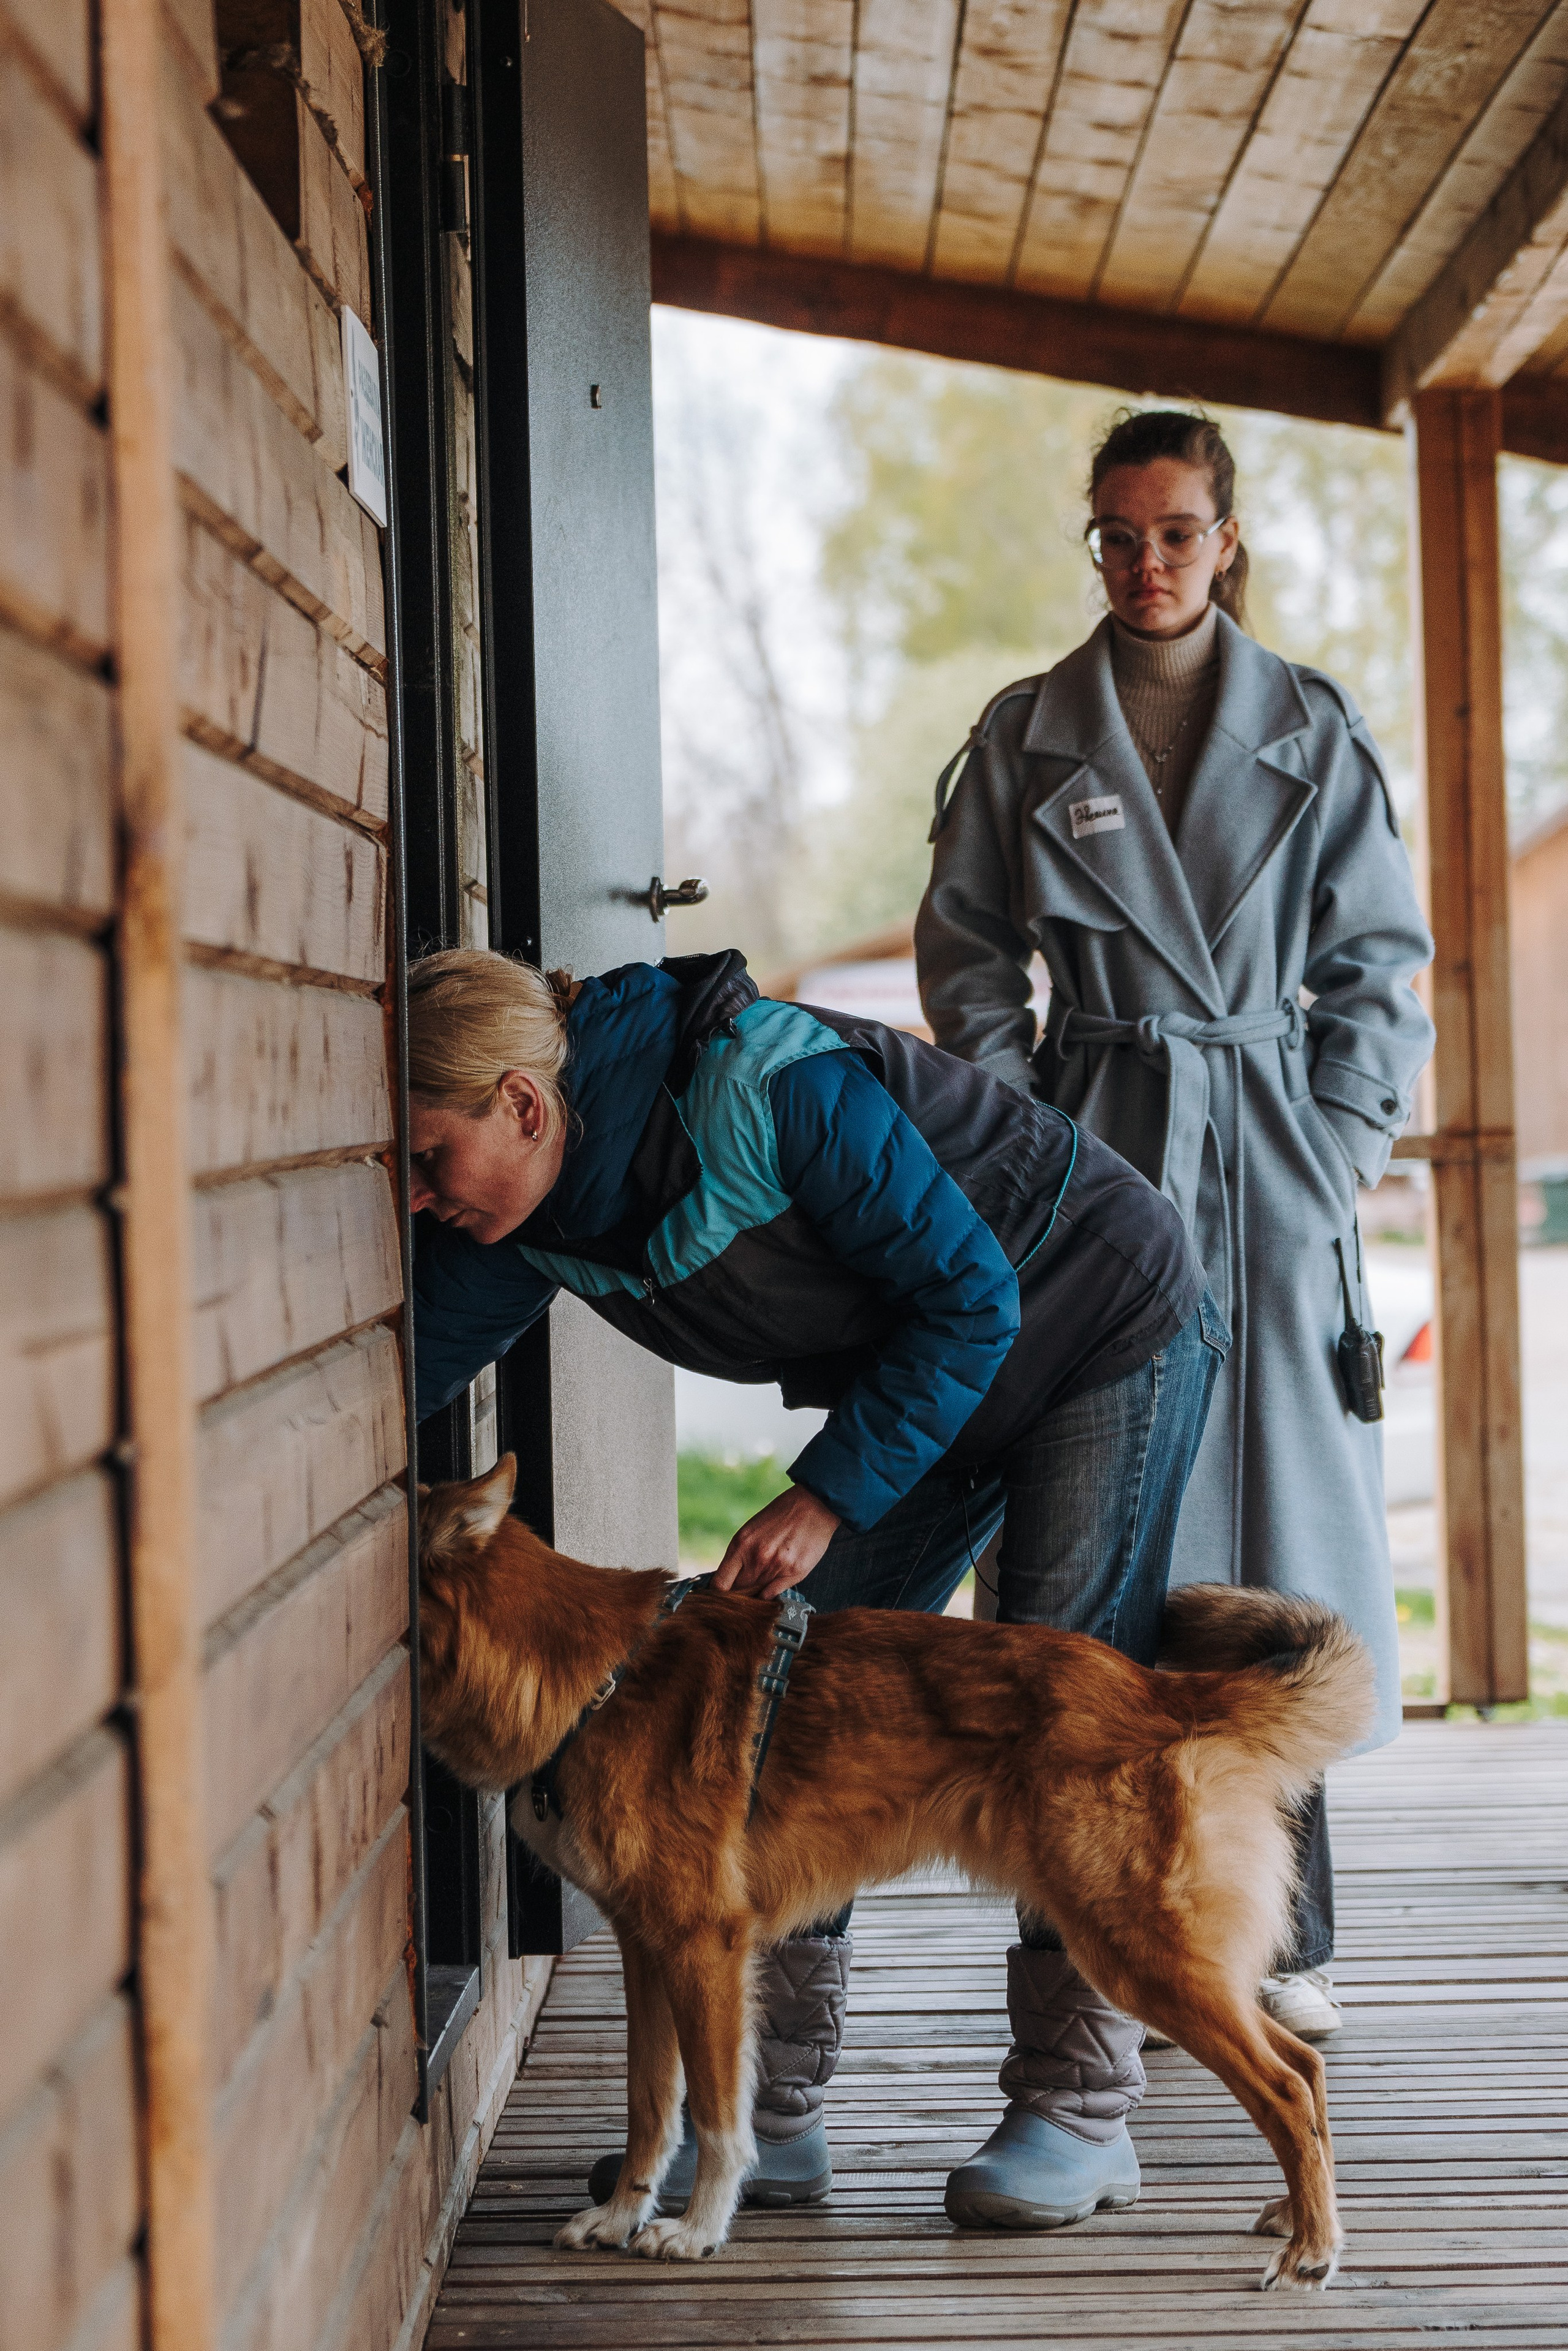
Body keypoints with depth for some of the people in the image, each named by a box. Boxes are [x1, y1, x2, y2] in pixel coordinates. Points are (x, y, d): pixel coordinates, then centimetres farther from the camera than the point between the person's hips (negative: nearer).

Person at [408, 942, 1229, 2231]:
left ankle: (1081, 2108, -1)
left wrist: (830, 1493, -27)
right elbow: (412, 1356, -3)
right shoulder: (537, 1216, -13)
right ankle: (772, 2112, 4)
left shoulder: (774, 1088, -35)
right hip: (930, 1382, 8)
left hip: (1109, 1336, -7)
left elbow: (972, 1294, -28)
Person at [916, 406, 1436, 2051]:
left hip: (1271, 1160, 0)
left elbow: (1378, 961, 9)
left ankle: (1280, 1934, 8)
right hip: (1094, 1158, 0)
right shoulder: (1027, 737, 7)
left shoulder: (1313, 734, 7)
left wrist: (1339, 1149, -1)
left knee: (1279, 1505, -1)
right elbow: (965, 951, 10)